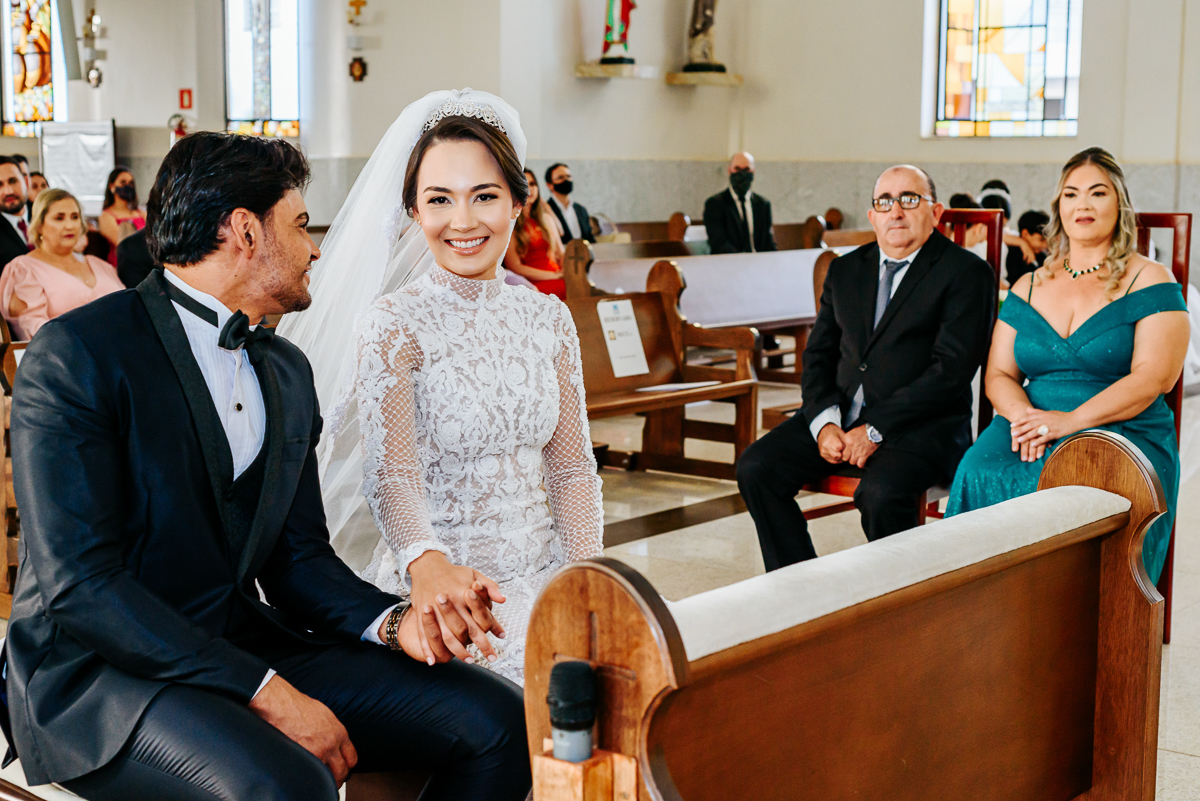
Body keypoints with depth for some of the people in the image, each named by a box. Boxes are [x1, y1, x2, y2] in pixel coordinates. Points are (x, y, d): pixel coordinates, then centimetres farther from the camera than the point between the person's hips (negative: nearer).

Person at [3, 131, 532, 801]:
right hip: (96, 671, -6)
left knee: (498, 721, -10)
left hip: (242, 645, 7)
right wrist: (263, 692, -24)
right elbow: (77, 584, -19)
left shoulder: (289, 372, 13)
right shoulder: (75, 354, -11)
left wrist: (392, 622, -8)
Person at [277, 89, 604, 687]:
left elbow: (571, 465, 10)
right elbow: (389, 472, -18)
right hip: (439, 586, -5)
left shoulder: (549, 319, 8)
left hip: (542, 576, 5)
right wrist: (426, 562, -39)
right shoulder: (393, 323, -6)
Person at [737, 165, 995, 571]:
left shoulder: (967, 273, -3)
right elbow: (818, 354, 14)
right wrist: (824, 423, -5)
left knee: (880, 494, -34)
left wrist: (876, 430, -16)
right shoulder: (845, 270, 16)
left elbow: (952, 370, -12)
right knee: (755, 468, -14)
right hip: (840, 415, 6)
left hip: (920, 426, -6)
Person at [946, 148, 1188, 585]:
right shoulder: (1028, 287, 18)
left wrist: (1071, 421, -17)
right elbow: (998, 375, 14)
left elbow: (1153, 377, -8)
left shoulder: (1149, 282, 4)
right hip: (1031, 424, 4)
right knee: (980, 474, -28)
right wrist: (1024, 416, -10)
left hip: (1124, 433, -3)